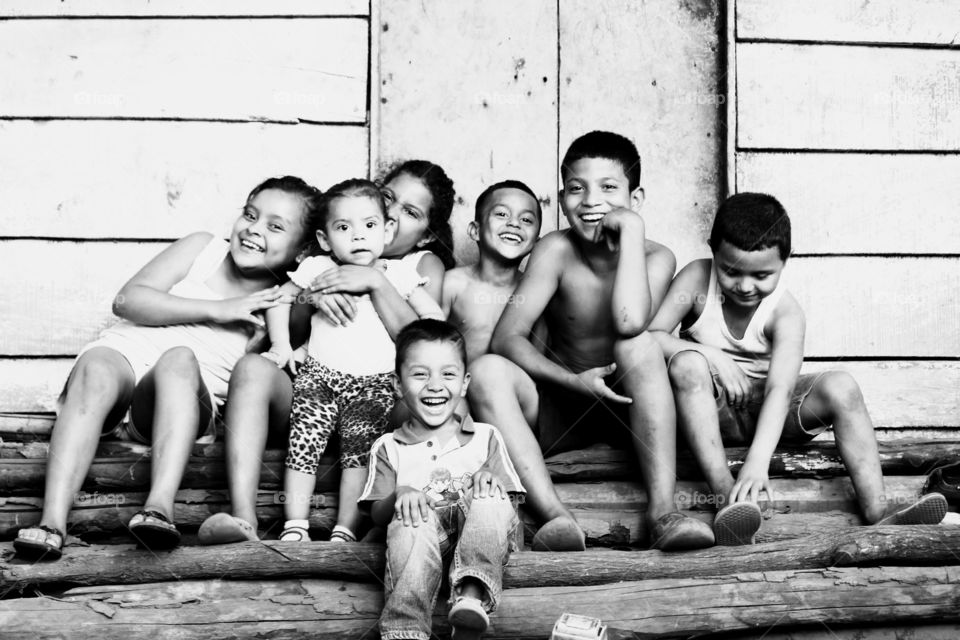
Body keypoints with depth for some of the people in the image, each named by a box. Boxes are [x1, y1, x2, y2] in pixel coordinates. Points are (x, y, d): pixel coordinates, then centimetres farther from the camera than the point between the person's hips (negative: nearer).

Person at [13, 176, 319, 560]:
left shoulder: (278, 303, 13)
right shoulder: (203, 249, 12)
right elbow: (127, 300, 1)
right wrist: (217, 311, -4)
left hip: (180, 398, -1)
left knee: (179, 357, -34)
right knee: (95, 365, -35)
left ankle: (160, 506, -52)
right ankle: (52, 523, -47)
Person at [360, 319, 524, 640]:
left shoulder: (485, 437, 20)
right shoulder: (388, 448, 18)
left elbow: (508, 502, 12)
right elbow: (377, 514, 9)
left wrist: (488, 480, -12)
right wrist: (399, 494, -15)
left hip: (477, 532, 1)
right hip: (419, 532, -1)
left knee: (489, 496, -31)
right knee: (412, 519, -36)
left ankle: (473, 594, -52)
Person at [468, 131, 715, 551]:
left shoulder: (655, 258, -8)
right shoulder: (556, 251, -7)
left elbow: (629, 323, -31)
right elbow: (506, 338, -15)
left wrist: (631, 228, -23)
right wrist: (574, 382, -30)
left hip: (626, 407, -1)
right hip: (562, 413, 1)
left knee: (639, 345, -31)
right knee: (486, 371, -26)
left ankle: (662, 509, -39)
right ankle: (553, 513, -42)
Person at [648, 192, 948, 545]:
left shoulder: (785, 313, -17)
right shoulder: (697, 279, -13)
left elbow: (780, 389, -32)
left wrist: (757, 462, -46)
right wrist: (709, 354, -32)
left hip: (764, 410, 1)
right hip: (712, 409, 0)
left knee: (841, 387, -25)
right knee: (687, 363, -34)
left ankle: (878, 511, -33)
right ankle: (725, 493, -43)